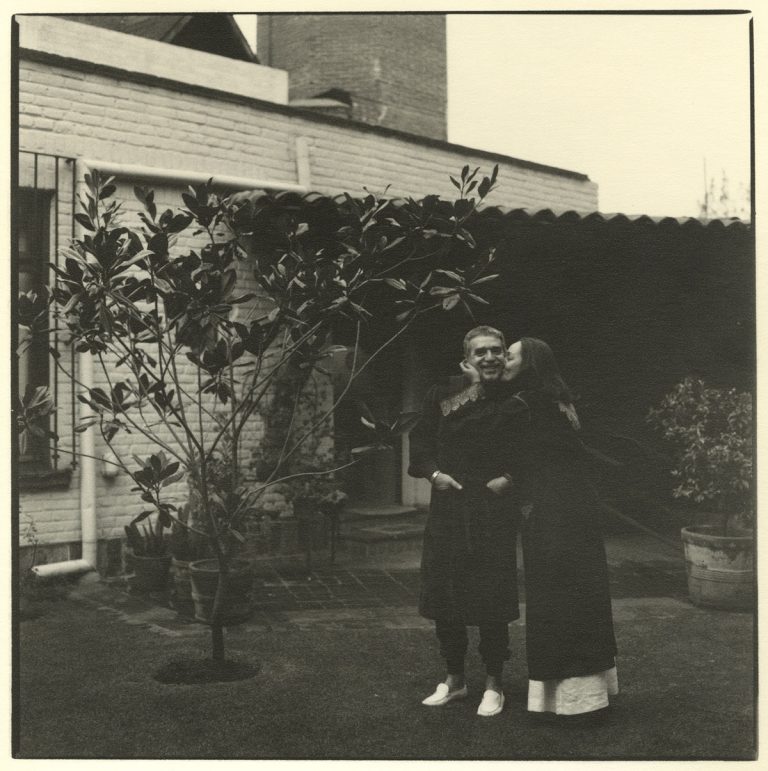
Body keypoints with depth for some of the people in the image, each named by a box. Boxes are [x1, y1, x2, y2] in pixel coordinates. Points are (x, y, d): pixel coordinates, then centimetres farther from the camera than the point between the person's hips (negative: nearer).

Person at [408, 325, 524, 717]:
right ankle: (454, 678, 27)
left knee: (491, 600, 1)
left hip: (494, 511, -3)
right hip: (448, 507, 3)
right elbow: (420, 441, 11)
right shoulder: (443, 396, 2)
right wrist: (433, 473, -3)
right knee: (443, 596, 9)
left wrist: (511, 479, -10)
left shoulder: (515, 401, -4)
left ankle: (493, 685, 18)